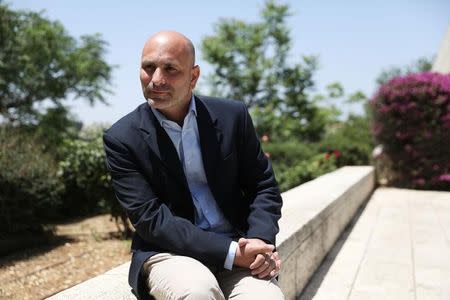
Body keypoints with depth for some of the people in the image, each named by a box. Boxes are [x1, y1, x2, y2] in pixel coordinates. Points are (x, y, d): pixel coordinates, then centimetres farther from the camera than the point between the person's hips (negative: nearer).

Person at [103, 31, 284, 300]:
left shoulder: (232, 116, 1)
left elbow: (264, 186, 7)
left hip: (238, 248, 2)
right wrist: (231, 253, -21)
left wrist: (260, 241, -13)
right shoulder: (122, 138, -6)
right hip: (168, 252, -1)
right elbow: (150, 218, -13)